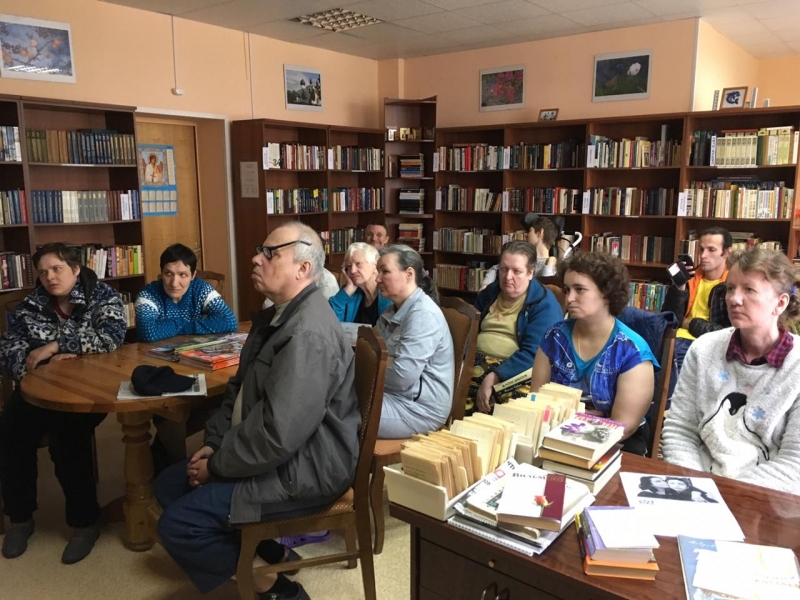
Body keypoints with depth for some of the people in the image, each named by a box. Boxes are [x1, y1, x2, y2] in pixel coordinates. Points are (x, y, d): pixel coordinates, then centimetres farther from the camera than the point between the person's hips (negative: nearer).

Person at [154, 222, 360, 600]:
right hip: (266, 452, 11)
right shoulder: (276, 315, 9)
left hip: (302, 469, -11)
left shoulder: (308, 334, -27)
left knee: (176, 525, -13)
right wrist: (213, 444, 2)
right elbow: (239, 389, 16)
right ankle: (266, 552, 17)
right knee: (168, 486, 13)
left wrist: (216, 466, -14)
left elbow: (278, 436, -29)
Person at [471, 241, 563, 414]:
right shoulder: (489, 294, 16)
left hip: (511, 370, -5)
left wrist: (493, 377, -27)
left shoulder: (545, 304, -5)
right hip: (475, 360, 6)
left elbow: (532, 353, -16)